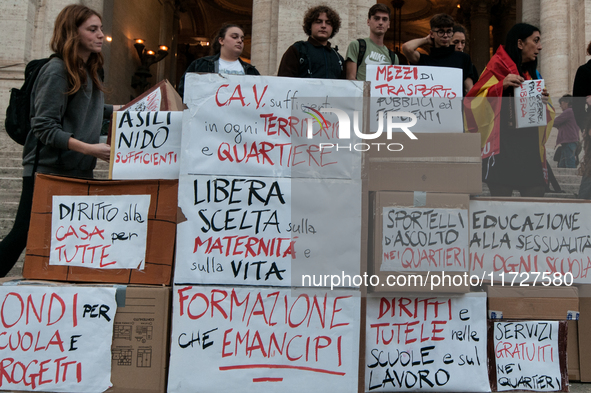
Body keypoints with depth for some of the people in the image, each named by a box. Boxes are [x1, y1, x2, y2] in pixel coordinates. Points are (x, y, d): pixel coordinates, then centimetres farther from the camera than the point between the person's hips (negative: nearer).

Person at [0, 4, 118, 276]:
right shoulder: (57, 71, -14)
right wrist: (89, 149, -27)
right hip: (48, 170, -8)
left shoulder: (88, 70, 11)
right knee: (24, 234, 1)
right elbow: (45, 128, -18)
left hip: (79, 170, 8)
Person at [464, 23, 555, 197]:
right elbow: (474, 100, -11)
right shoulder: (498, 66, 0)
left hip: (529, 144, 7)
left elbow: (542, 114, 26)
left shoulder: (533, 74, 20)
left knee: (536, 198, 2)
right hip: (504, 143, -7)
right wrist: (502, 85, -21)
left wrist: (544, 101, 5)